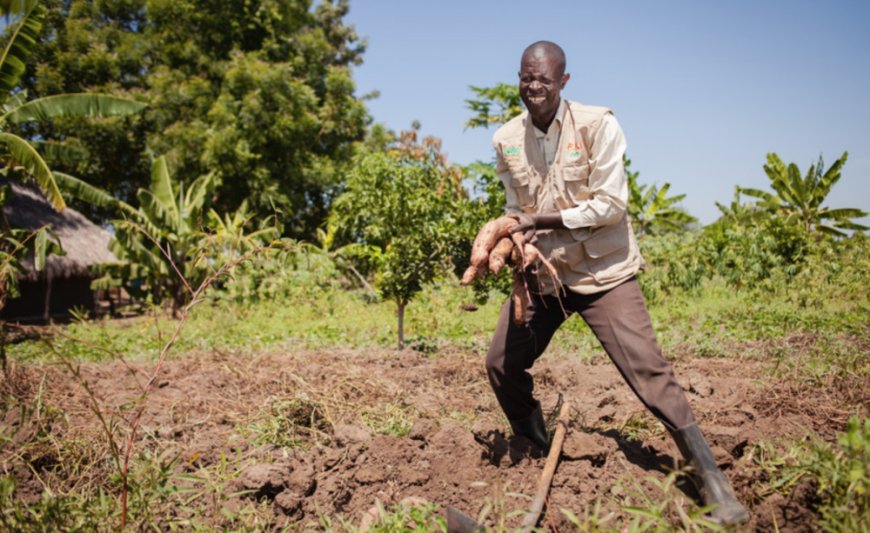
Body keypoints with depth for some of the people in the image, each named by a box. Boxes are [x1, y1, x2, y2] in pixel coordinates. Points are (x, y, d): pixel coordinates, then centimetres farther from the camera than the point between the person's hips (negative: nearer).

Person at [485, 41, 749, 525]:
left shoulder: (597, 125, -13)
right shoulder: (506, 140, 1)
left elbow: (610, 205, -17)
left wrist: (541, 220, -20)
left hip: (601, 272, -5)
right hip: (542, 272, 5)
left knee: (648, 370, -11)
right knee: (502, 364, 5)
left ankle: (712, 479, 0)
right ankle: (537, 453, 31)